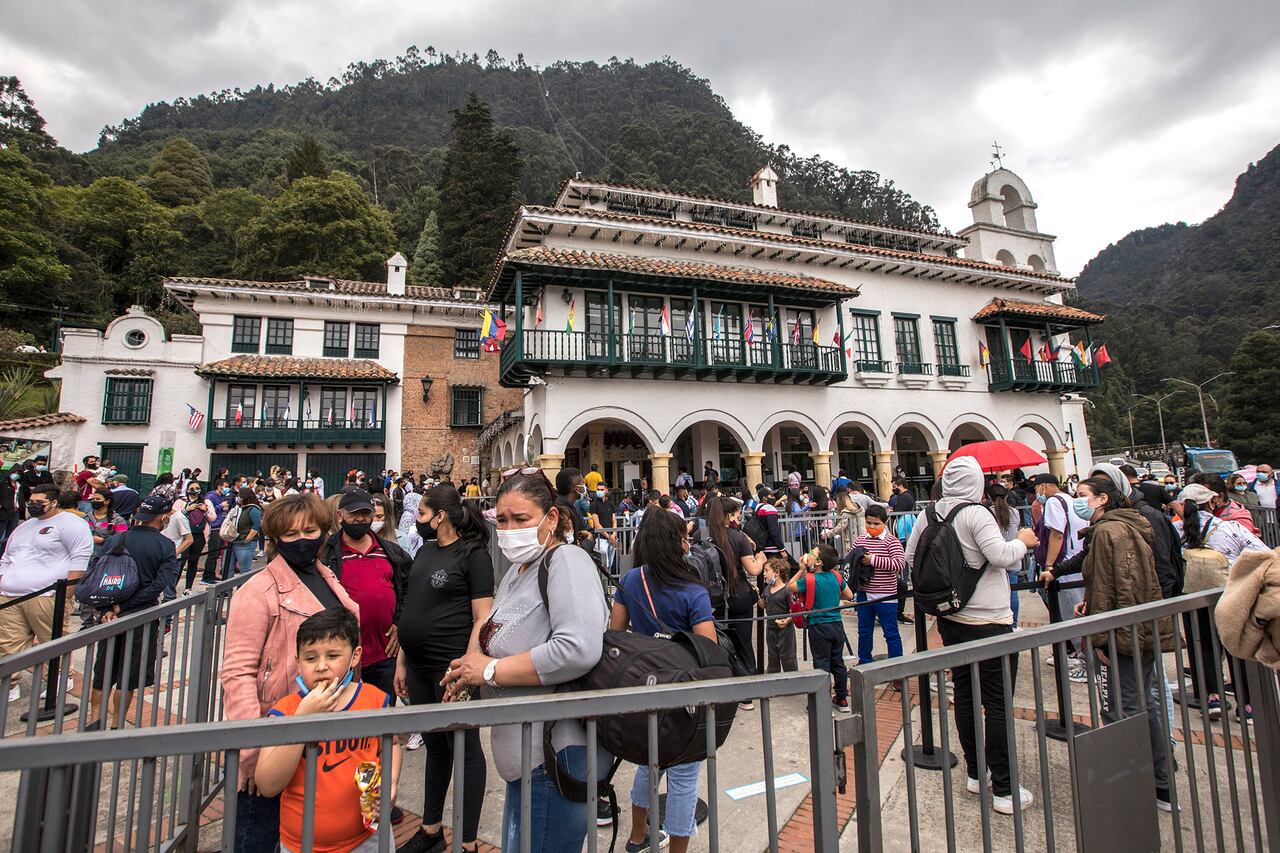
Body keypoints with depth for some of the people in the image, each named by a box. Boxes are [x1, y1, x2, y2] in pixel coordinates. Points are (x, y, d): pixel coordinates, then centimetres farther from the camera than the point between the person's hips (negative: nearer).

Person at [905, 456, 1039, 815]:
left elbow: (910, 557, 7)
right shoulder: (975, 514, -15)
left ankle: (975, 773, 28)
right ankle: (1004, 790, 10)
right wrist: (1023, 541, -2)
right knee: (998, 702, 2)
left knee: (964, 695, 15)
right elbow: (1001, 555, -21)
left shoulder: (928, 515, 2)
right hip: (989, 622, -6)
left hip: (951, 620, 6)